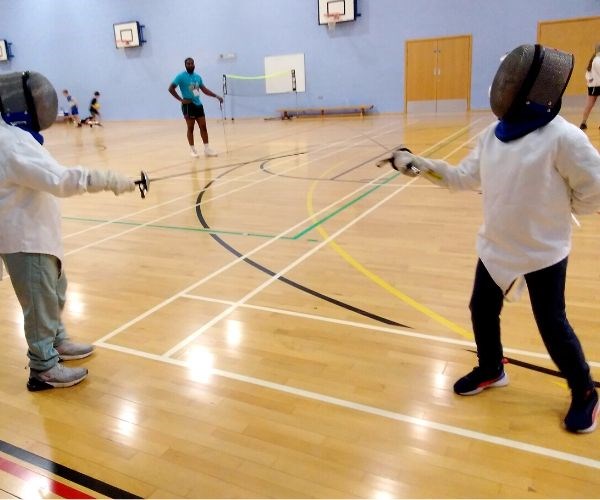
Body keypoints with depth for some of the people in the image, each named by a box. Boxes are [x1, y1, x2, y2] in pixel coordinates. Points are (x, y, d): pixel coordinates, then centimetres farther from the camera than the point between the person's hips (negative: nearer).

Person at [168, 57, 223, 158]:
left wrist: (216, 96, 7)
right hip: (188, 105, -6)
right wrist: (181, 99, -13)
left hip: (198, 104, 6)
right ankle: (192, 149, 11)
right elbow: (171, 88, -8)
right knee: (190, 128, 1)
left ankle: (207, 149, 8)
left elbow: (204, 89, 17)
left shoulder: (198, 77, 11)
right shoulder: (181, 76, -6)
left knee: (203, 127, 3)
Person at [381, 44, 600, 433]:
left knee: (552, 324, 6)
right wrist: (419, 164, -6)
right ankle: (491, 370, 41)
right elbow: (465, 178, 3)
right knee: (482, 310, 15)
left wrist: (550, 207, -7)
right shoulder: (493, 134, -1)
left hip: (543, 251, -6)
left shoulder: (563, 137, -21)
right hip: (496, 245, 6)